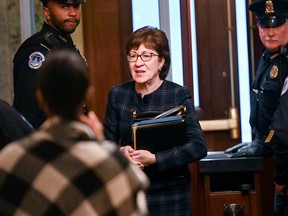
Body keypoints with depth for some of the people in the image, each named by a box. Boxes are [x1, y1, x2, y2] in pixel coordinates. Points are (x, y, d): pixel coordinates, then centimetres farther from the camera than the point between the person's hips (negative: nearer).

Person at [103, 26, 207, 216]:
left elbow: (199, 146, -14)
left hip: (170, 194, -3)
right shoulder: (117, 94, 4)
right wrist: (121, 152, -15)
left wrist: (154, 159, -21)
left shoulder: (179, 95, -6)